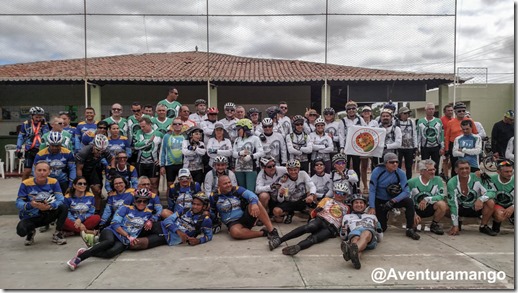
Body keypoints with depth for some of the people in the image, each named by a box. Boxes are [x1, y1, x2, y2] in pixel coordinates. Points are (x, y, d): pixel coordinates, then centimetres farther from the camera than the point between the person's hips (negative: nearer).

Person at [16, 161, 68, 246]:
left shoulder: (53, 182, -8)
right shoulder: (26, 184, -13)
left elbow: (60, 200, -17)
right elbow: (18, 203, -15)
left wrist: (50, 206, -38)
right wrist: (30, 205, -38)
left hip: (47, 215, 2)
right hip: (30, 217, -1)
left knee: (63, 208, -25)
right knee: (21, 230, -32)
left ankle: (57, 234, -4)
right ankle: (31, 232, 9)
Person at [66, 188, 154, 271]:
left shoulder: (148, 213, 14)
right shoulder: (126, 208, 5)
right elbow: (115, 224, -2)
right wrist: (128, 235, -9)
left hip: (124, 241, 1)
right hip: (111, 232, -1)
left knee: (111, 252, -34)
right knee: (110, 241, -39)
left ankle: (86, 252, -21)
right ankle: (78, 258, -37)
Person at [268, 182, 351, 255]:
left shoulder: (346, 208, 29)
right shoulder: (327, 200, 27)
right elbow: (313, 214, 21)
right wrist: (316, 210, 4)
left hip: (331, 228, 0)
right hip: (320, 220, 1)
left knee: (314, 238, -34)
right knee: (309, 227, -36)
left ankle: (297, 247, -65)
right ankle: (279, 240, -47)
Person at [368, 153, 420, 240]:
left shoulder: (400, 173, -15)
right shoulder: (377, 171, -19)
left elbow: (406, 192, -18)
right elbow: (372, 190, -17)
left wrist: (393, 201, -30)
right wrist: (372, 207, -23)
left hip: (394, 199, 1)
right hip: (379, 201, -1)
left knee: (409, 202, -28)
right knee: (381, 228, -5)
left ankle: (410, 229, -14)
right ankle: (385, 216, 31)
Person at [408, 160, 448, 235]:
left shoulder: (437, 180, -7)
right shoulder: (412, 182, -10)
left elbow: (442, 196, -14)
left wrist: (427, 199, -28)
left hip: (431, 207, 1)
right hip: (416, 209, -1)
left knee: (442, 205, -29)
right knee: (413, 222, -30)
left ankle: (434, 225, -2)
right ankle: (413, 226, 12)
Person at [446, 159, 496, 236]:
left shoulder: (477, 178, -19)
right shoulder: (452, 183, -21)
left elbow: (491, 192, -19)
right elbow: (453, 205, -22)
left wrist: (481, 199, -41)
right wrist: (455, 225, -23)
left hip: (476, 207, 1)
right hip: (461, 208, 0)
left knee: (490, 203, -28)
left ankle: (483, 227, -3)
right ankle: (458, 222, 6)